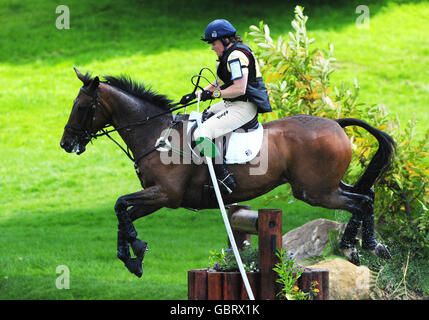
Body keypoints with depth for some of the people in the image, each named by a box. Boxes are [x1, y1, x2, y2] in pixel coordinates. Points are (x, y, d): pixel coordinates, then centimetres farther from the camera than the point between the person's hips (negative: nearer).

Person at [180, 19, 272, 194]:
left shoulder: (236, 56, -16)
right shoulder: (230, 55, 18)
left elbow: (239, 89, -25)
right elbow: (219, 84, 26)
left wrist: (214, 94, -17)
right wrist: (195, 94, 19)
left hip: (243, 107, -12)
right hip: (233, 105, 12)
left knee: (200, 135, -22)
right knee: (203, 116, 29)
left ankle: (225, 179, -23)